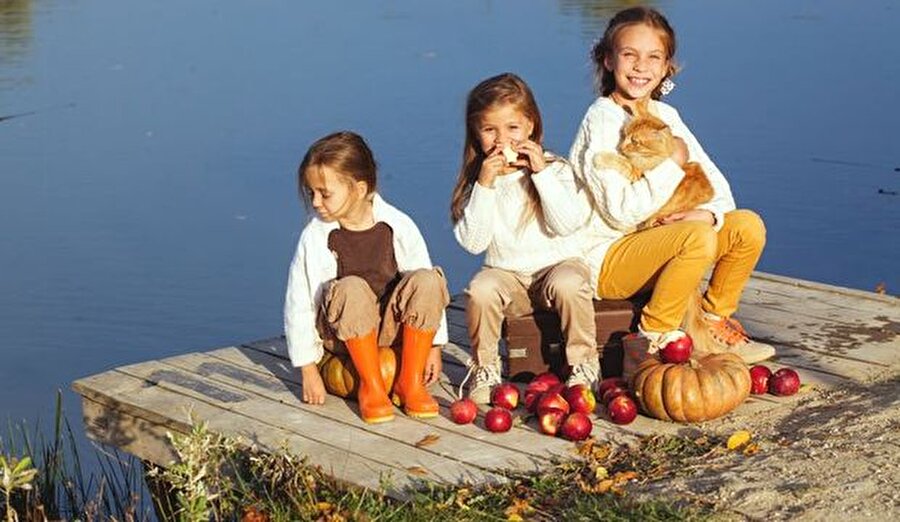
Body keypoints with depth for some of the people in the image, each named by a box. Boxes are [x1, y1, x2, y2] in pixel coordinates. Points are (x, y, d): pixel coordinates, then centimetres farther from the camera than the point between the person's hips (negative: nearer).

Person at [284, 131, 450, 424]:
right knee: (351, 289, -35)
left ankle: (410, 382, -14)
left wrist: (434, 346, -1)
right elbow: (298, 304, -7)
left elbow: (428, 289, -1)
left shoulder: (399, 227, -9)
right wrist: (308, 370, -7)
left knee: (427, 281, -27)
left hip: (393, 325, 2)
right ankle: (371, 386, -18)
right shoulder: (315, 237, -11)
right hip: (343, 331, -2)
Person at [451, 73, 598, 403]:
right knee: (480, 290, -30)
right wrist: (485, 185, -16)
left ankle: (584, 366, -14)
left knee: (568, 285, -35)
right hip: (505, 274, 2)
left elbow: (567, 224, -17)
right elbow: (472, 242, -8)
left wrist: (542, 173, -20)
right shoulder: (476, 180, 3)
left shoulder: (555, 169, -2)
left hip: (557, 263, -1)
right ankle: (486, 370, -8)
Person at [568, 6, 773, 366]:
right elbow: (623, 211, -23)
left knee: (748, 226, -4)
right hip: (605, 258, -8)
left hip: (657, 247, 8)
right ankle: (656, 336, -14)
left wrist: (709, 213, -17)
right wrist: (672, 162, -17)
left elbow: (716, 184, 5)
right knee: (699, 237, -31)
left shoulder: (665, 116, 8)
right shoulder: (601, 121, -16)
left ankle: (714, 321, 14)